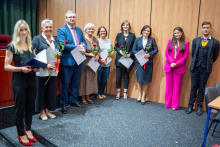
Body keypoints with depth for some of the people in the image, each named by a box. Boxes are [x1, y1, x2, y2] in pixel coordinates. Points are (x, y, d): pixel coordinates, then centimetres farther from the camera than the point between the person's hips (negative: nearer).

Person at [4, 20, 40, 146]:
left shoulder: (32, 45, 8)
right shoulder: (12, 46, -6)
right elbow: (7, 66, -8)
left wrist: (38, 67, -5)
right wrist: (21, 69, -23)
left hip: (32, 79, 4)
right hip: (19, 81, -4)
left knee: (30, 106, 13)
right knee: (20, 107, 7)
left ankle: (28, 130, 32)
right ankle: (21, 134, 22)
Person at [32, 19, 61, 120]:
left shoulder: (55, 40, 15)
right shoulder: (37, 39, -2)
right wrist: (45, 65, -18)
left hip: (53, 70, 5)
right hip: (41, 70, -5)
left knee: (51, 91, 10)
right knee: (41, 91, 5)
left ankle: (48, 110, 26)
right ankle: (42, 112, 20)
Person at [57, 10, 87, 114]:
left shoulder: (79, 30, 14)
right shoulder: (61, 30, -5)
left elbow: (84, 43, 13)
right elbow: (63, 44, -18)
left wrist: (83, 49, -11)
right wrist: (78, 47, -21)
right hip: (67, 61, -6)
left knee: (76, 82, 15)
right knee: (65, 83, 3)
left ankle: (74, 100, 30)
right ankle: (63, 104, 16)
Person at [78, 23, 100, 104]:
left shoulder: (96, 39, 8)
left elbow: (99, 50, 13)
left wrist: (97, 55, -6)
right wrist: (89, 54, -20)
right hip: (84, 62, -6)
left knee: (92, 79, 11)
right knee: (84, 78, 2)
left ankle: (87, 97, 25)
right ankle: (83, 98, 15)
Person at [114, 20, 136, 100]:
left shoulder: (132, 35, 4)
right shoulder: (119, 35, 8)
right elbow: (115, 46, 6)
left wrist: (130, 54, -14)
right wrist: (119, 51, -13)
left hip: (128, 58, -1)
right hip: (119, 58, 1)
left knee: (126, 75, 6)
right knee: (118, 75, 4)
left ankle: (125, 93, 16)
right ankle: (118, 92, 16)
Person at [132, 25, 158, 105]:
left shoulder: (152, 40, 4)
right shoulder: (138, 40, 7)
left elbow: (156, 49, 0)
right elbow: (134, 49, 4)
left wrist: (149, 54, -16)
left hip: (148, 63, -1)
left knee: (146, 80, 3)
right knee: (139, 79, 5)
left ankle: (143, 96, 15)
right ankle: (139, 95, 21)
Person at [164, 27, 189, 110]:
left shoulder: (186, 43, 2)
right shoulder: (170, 41, 8)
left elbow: (185, 56, -2)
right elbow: (166, 53, 2)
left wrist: (176, 64, -14)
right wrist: (171, 62, -13)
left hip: (179, 67, -2)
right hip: (169, 66, 2)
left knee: (177, 87, 5)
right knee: (168, 86, 8)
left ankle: (175, 105, 14)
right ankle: (167, 104, 18)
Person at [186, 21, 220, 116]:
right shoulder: (195, 40, 7)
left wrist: (208, 63, 9)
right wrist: (196, 62, 11)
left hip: (206, 69, -1)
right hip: (195, 67, 1)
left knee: (202, 89, 6)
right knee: (193, 88, 7)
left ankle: (199, 107, 18)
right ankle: (190, 106, 17)